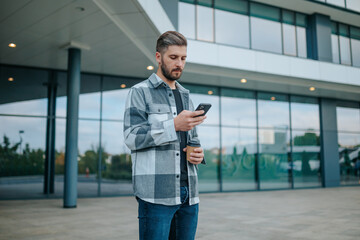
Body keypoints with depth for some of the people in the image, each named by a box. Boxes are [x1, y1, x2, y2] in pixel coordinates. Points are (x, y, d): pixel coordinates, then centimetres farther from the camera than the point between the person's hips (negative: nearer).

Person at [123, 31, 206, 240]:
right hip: (157, 192, -6)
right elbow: (132, 137, -9)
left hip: (188, 193, 6)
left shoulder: (186, 96, 20)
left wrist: (198, 152, 0)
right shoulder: (140, 92, 2)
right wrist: (174, 125, -20)